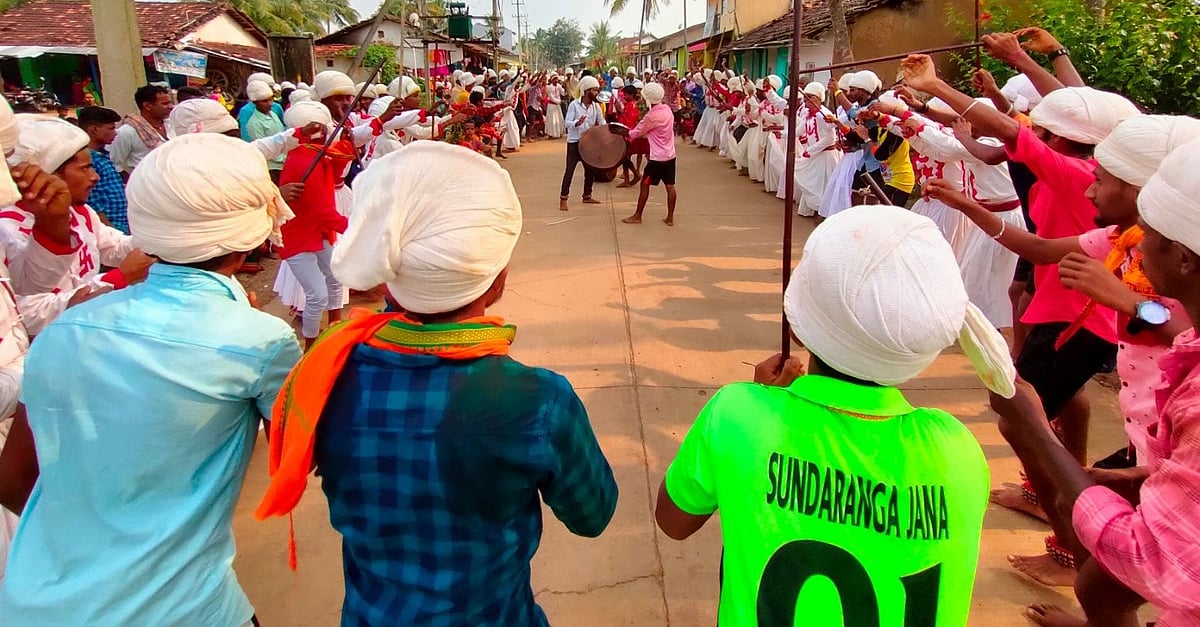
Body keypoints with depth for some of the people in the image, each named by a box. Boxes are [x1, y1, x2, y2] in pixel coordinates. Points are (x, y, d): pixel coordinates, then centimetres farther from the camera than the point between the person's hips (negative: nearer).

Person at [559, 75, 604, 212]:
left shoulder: (596, 106, 3)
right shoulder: (574, 105, -11)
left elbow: (601, 121, 4)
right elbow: (567, 123, -17)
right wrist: (577, 123, -37)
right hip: (574, 142, -6)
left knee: (590, 169, 13)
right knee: (570, 170, -8)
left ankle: (587, 196, 29)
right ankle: (563, 199, -4)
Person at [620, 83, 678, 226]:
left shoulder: (652, 116, -20)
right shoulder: (667, 108, 3)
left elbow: (637, 132, -7)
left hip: (657, 157, -8)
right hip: (670, 154, 8)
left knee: (645, 185, 4)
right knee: (670, 186, 8)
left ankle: (637, 216, 12)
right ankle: (670, 218, 13)